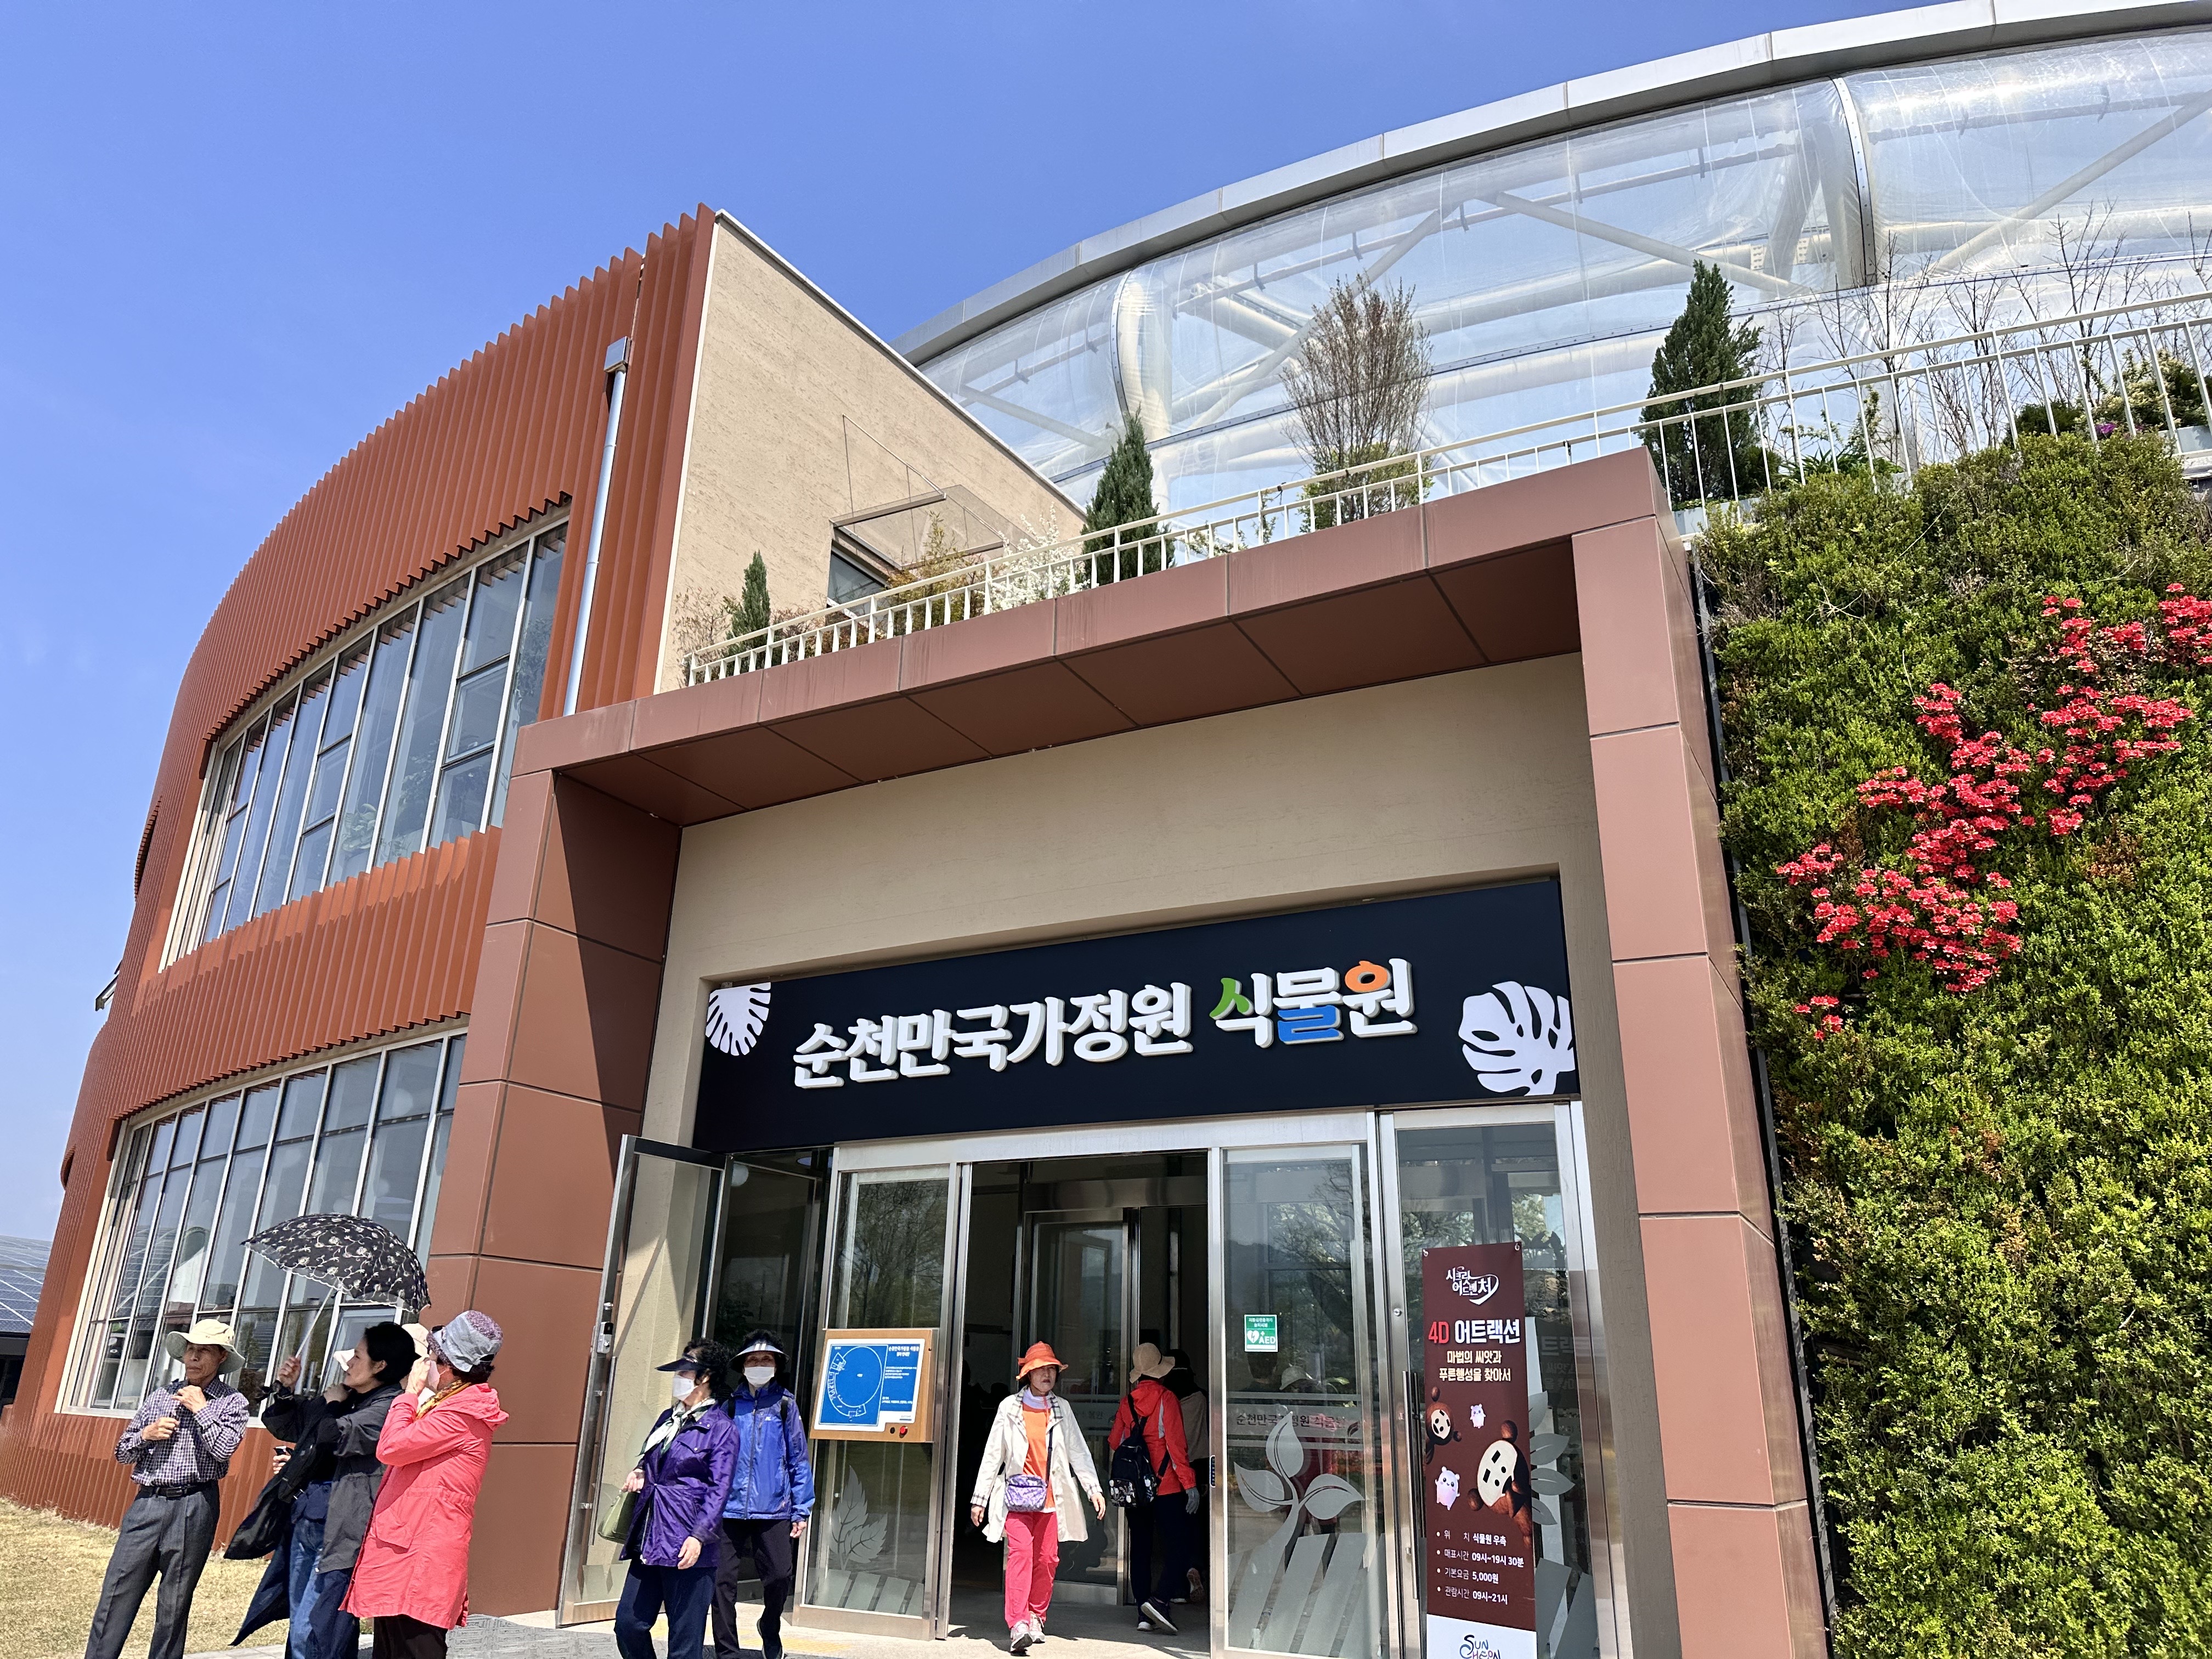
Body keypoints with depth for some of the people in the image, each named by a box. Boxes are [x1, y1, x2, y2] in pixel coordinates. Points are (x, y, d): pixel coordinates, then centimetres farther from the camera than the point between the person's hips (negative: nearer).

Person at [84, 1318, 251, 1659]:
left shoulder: (232, 1402, 1)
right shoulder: (161, 1394, 12)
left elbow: (224, 1448, -16)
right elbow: (122, 1452, 15)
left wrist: (200, 1408, -9)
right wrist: (146, 1434, -5)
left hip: (193, 1507, -3)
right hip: (147, 1503, 3)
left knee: (174, 1605, 5)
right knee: (115, 1596, 0)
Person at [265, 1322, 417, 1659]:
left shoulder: (391, 1407, -12)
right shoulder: (343, 1400, 14)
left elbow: (337, 1436, -24)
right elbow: (281, 1425, 27)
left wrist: (333, 1406, -4)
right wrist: (284, 1389, 9)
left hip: (340, 1534, -9)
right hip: (305, 1524, 9)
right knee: (300, 1632, 17)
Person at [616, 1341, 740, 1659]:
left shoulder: (721, 1427, -6)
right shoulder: (668, 1418, 16)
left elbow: (718, 1489, -11)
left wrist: (700, 1536, -20)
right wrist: (639, 1473, 6)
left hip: (687, 1547, -7)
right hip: (650, 1539, 7)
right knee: (629, 1623, 8)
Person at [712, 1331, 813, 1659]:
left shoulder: (785, 1404, 5)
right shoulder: (730, 1403, 7)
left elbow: (798, 1460, 5)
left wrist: (801, 1511, 1)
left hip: (773, 1509, -1)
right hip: (730, 1508, 1)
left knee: (780, 1575, -3)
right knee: (723, 1579, -1)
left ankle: (770, 1629, 28)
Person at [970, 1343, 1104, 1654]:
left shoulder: (1062, 1409, 11)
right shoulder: (1010, 1407, 4)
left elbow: (1078, 1451, 10)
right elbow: (993, 1454, 5)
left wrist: (1094, 1488, -1)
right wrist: (980, 1498, 4)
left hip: (1052, 1496, 3)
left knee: (1047, 1558, 2)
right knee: (1021, 1552, -17)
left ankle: (1036, 1619, 17)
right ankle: (1017, 1624, -21)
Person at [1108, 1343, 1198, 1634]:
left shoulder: (1127, 1401, 3)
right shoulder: (1166, 1398, -9)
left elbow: (1114, 1442, 12)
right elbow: (1176, 1443, -14)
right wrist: (1190, 1484, -12)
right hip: (1166, 1486, -5)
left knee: (1140, 1548, 12)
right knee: (1177, 1545, -1)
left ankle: (1144, 1614, 12)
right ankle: (1159, 1599, -18)